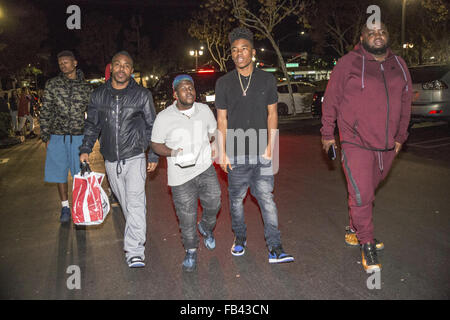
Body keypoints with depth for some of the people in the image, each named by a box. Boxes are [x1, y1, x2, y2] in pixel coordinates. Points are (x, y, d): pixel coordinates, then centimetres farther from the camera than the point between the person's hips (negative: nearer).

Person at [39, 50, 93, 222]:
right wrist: (45, 136, 0)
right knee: (59, 172, 7)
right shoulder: (52, 84, 4)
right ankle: (65, 206, 22)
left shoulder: (86, 87, 4)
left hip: (78, 137, -1)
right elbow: (45, 111, 5)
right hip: (57, 137, 1)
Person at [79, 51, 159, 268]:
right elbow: (91, 125, 16)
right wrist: (86, 148, 6)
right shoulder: (99, 95, 7)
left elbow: (151, 127, 5)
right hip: (111, 160, 4)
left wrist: (153, 156, 3)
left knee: (136, 202, -14)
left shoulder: (142, 95, 1)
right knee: (124, 203, 12)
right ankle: (136, 234, 32)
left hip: (135, 158, -3)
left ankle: (135, 251, -14)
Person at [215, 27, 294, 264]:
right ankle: (240, 238, 31)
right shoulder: (224, 83, 4)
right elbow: (222, 120, 5)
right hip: (235, 154, 1)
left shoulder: (267, 80, 5)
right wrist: (222, 153, 0)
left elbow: (272, 114, 7)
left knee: (266, 198, -5)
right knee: (236, 199, 11)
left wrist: (270, 146, -2)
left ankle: (275, 249, -1)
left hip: (261, 154, 0)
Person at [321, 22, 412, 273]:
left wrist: (401, 136, 18)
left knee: (369, 191, 15)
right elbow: (331, 100, 0)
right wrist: (328, 133, 1)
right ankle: (367, 244, 9)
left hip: (387, 146, 5)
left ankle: (355, 228, 35)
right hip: (356, 143, -5)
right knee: (361, 195, -8)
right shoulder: (348, 64, -4)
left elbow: (405, 103, 18)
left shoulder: (399, 65, 10)